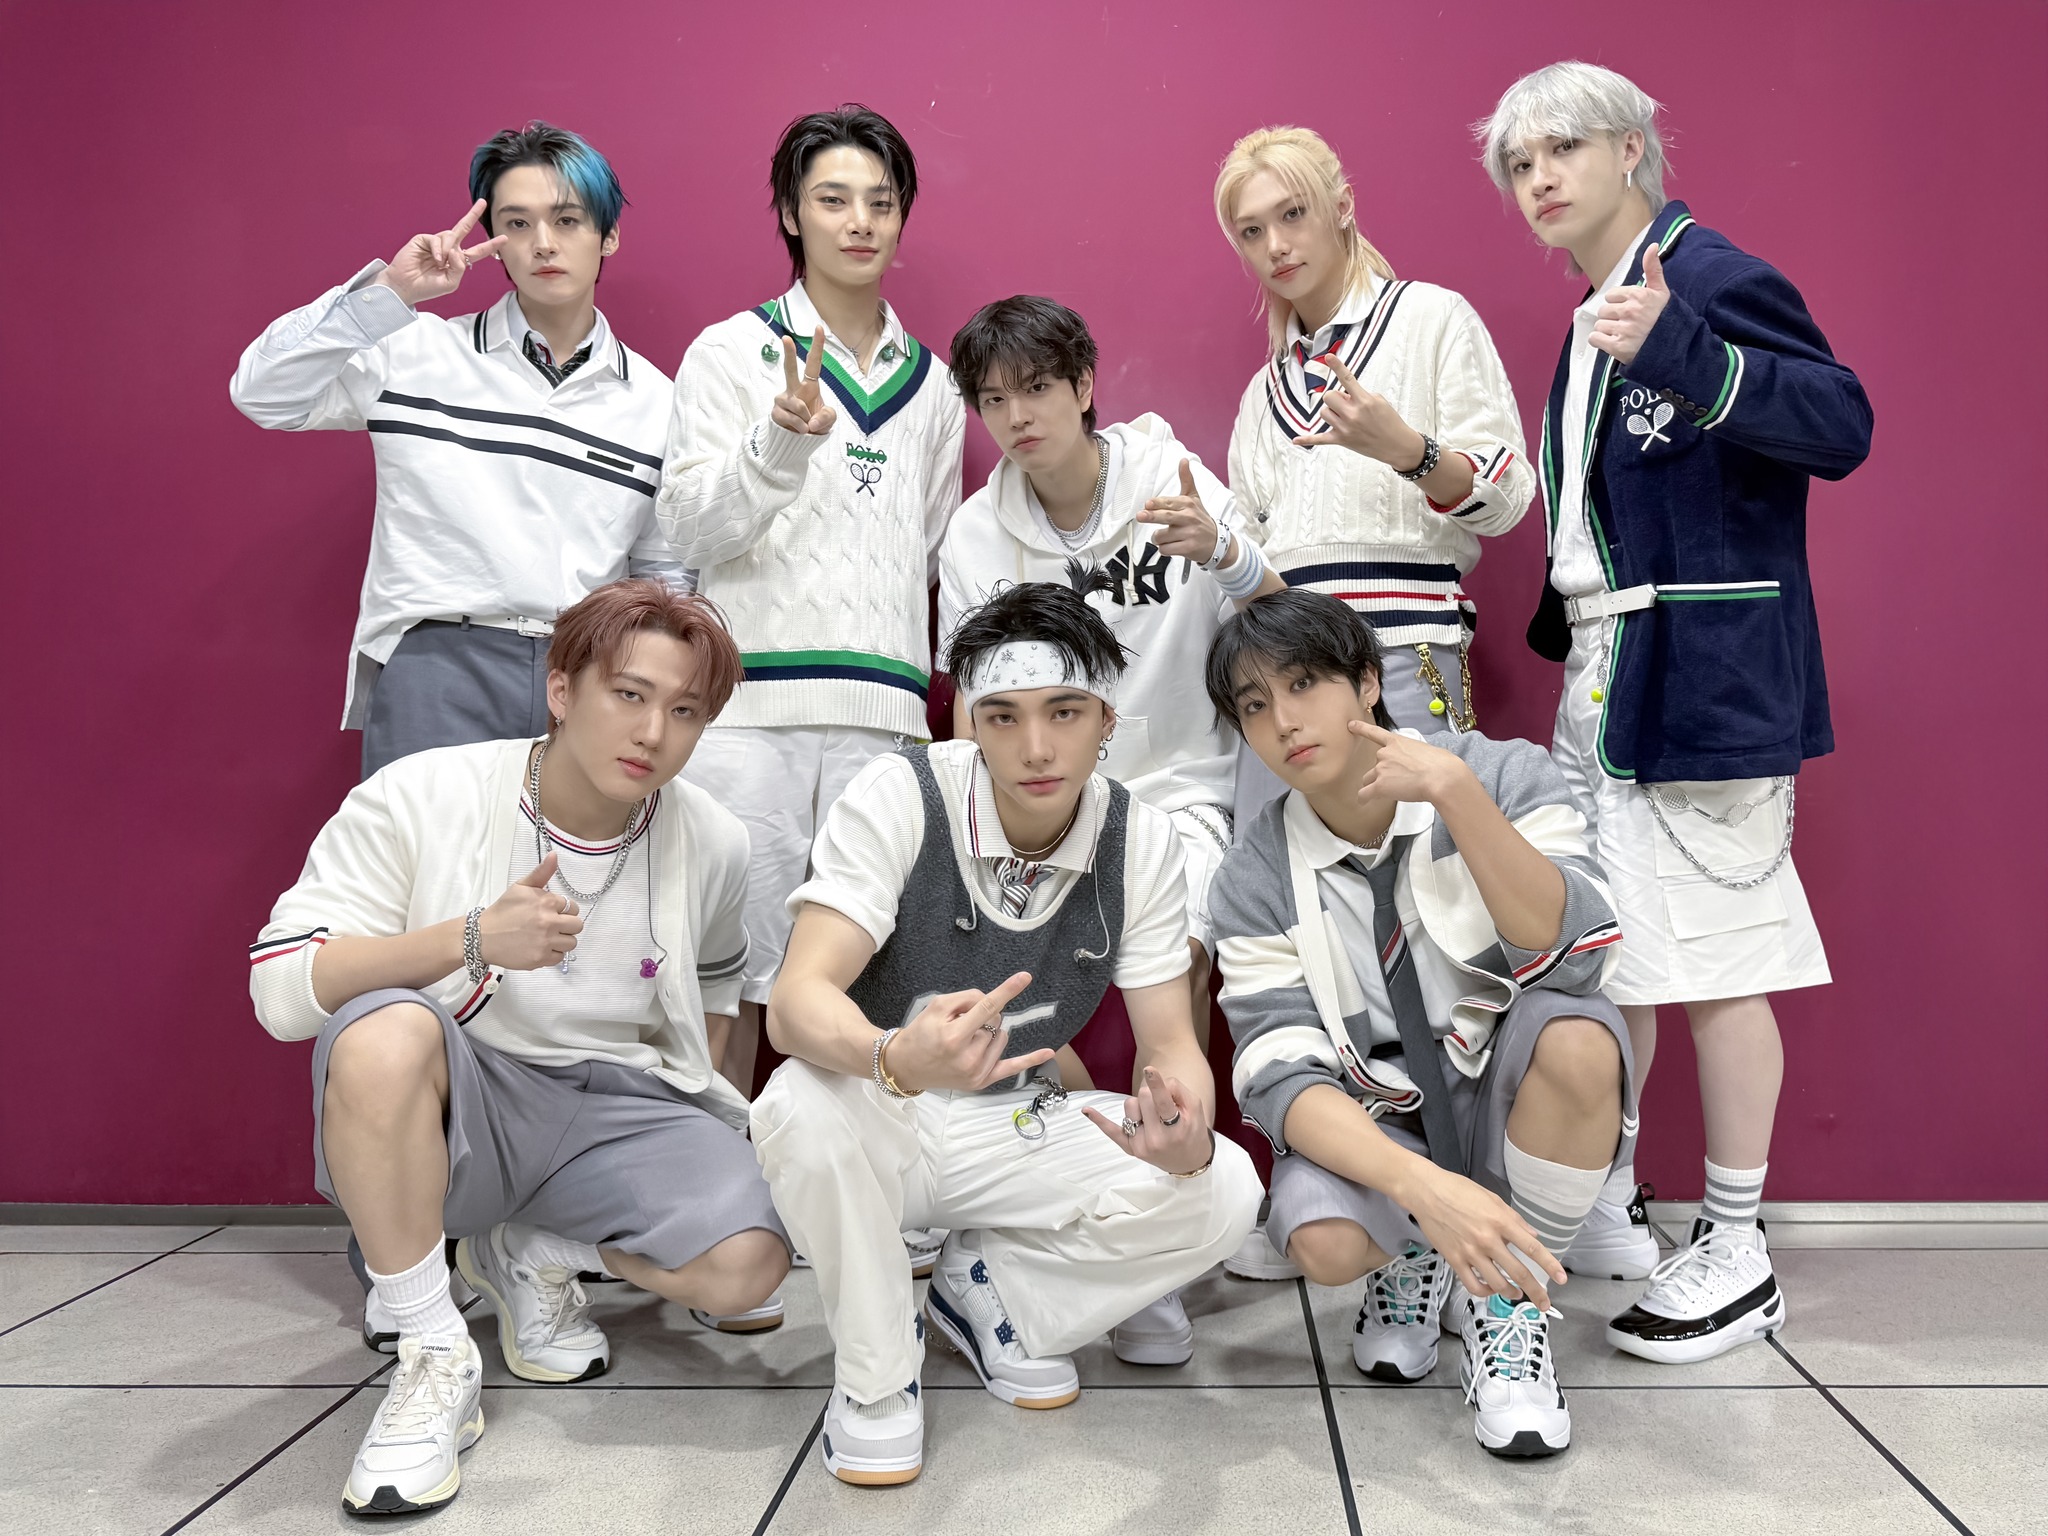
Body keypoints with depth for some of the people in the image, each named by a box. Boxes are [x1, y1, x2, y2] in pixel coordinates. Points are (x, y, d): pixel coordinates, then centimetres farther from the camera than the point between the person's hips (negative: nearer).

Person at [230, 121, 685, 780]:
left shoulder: (652, 398, 12)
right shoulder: (419, 353, 7)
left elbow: (666, 575, 17)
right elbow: (264, 394, -1)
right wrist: (386, 294, -7)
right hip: (437, 670, -2)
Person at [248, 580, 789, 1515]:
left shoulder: (714, 847, 0)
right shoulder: (417, 799, -12)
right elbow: (279, 989, -19)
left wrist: (709, 1116, 14)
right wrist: (473, 938, -31)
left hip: (618, 1106, 3)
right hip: (452, 1106, -3)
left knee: (747, 1265, -23)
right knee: (382, 1032, -37)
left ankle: (532, 1255, 10)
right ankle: (434, 1359, -18)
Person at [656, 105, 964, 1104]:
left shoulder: (929, 383, 18)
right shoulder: (732, 352, 7)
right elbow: (691, 529, -4)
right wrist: (782, 440, -20)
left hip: (881, 717, 3)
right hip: (751, 703, -3)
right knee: (734, 971, -4)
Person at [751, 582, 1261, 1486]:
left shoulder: (1142, 842, -8)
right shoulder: (899, 796, -20)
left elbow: (1171, 1045, -8)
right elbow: (794, 1003, -30)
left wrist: (1188, 1136, -33)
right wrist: (899, 1059, -53)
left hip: (1018, 1128, 3)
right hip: (881, 1113, -3)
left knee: (1223, 1192, -20)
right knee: (809, 1105, -38)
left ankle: (986, 1287, 6)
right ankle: (874, 1372, -10)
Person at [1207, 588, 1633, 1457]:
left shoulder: (1506, 775, -10)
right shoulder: (1255, 880, -8)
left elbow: (1572, 957, -24)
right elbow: (1281, 1077, -17)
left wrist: (1455, 790, -35)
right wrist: (1423, 1186, -35)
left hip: (1509, 1105, 0)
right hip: (1371, 1128, 1)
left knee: (1575, 1034, -34)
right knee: (1324, 1242, -32)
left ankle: (1506, 1298, -8)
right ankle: (1412, 1262, 8)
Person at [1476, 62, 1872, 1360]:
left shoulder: (1711, 278, -9)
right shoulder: (1589, 327, 17)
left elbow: (1840, 425, -20)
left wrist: (1677, 348, -31)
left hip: (1706, 675, -9)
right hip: (1602, 677, 9)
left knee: (1714, 961, -3)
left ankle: (1738, 1255, 10)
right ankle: (1609, 1214, 27)